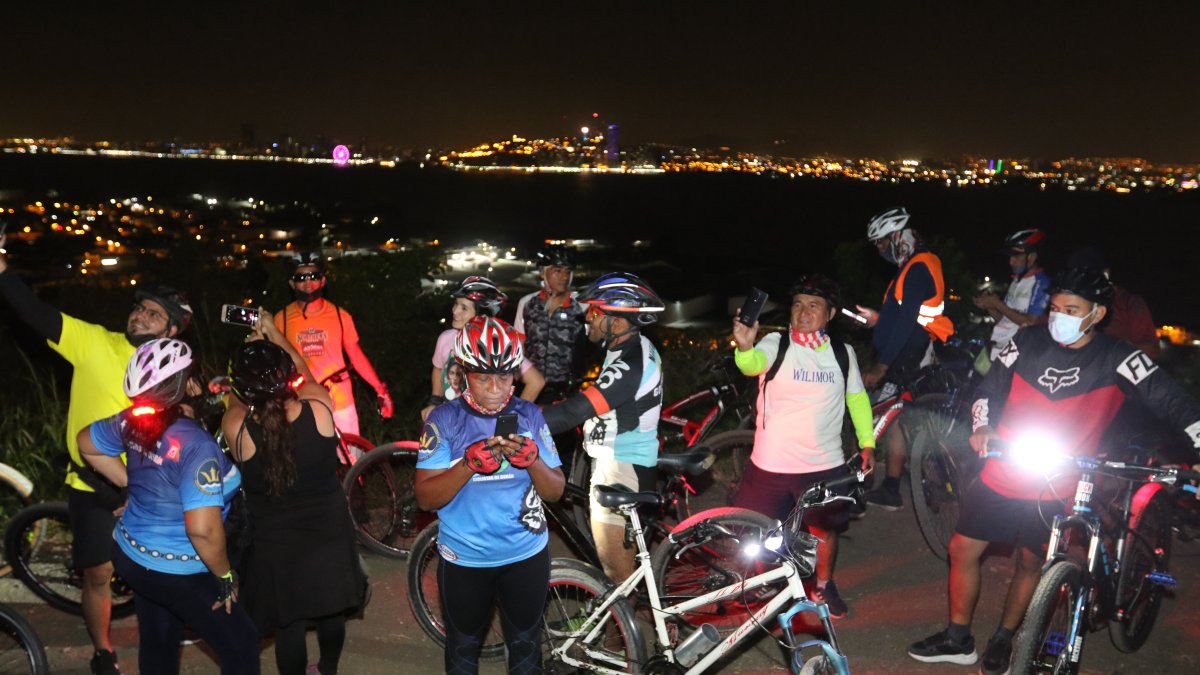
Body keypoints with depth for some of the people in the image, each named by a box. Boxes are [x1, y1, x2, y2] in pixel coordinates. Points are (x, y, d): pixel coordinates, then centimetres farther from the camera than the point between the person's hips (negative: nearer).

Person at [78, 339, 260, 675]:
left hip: (130, 555, 8)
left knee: (158, 644, 25)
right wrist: (225, 575, -19)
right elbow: (203, 528, -35)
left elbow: (86, 442, 13)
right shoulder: (196, 443, -31)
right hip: (174, 574, -8)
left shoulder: (133, 421, -9)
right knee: (240, 647, 8)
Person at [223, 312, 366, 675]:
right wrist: (274, 335, 14)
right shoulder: (320, 410, -23)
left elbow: (236, 400, 0)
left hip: (276, 549, -2)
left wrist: (250, 349, 14)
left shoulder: (237, 429, -25)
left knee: (288, 628, 17)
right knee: (330, 612, 26)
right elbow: (305, 373, 1)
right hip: (329, 538, 3)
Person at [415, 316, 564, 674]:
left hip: (527, 554, 2)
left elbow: (555, 492, -4)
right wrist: (469, 464, -31)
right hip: (464, 560, -1)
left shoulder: (530, 416, -4)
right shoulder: (444, 419, -10)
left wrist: (532, 460, -25)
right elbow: (426, 497, -15)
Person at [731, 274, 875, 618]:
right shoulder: (775, 344, -10)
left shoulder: (843, 353, 2)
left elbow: (856, 397, 15)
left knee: (825, 529, 16)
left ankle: (824, 585, 42)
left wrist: (867, 442, 9)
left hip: (825, 464, 3)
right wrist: (745, 348, -53)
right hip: (771, 463, -2)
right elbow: (753, 364, -31)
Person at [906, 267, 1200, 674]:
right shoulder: (1029, 341, -5)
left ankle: (1003, 640, 35)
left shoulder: (1117, 359, -13)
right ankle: (957, 639, 24)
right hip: (1002, 475, 3)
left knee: (1030, 563, 12)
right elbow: (989, 388, 3)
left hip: (1053, 489, -2)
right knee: (963, 550, 6)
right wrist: (982, 428, -15)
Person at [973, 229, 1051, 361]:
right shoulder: (1016, 281, 17)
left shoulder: (1041, 282, -9)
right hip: (998, 345, 8)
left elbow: (1032, 323, -18)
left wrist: (998, 304, -13)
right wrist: (989, 307, -2)